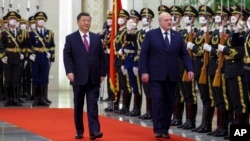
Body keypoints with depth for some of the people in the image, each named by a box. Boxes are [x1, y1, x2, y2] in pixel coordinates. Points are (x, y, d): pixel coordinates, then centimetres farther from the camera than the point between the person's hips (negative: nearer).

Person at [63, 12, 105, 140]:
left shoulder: (96, 38, 11)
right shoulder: (70, 38, 3)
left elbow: (101, 56, 10)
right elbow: (67, 56, -4)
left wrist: (102, 73, 4)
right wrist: (69, 71, -18)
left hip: (94, 78, 1)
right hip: (78, 77, -1)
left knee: (93, 105, -6)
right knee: (78, 106, 7)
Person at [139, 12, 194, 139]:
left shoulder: (178, 36, 8)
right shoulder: (151, 34, -1)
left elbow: (184, 54, 7)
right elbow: (143, 54, -3)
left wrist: (189, 69, -6)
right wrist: (144, 72, -10)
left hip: (172, 75, 4)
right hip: (156, 75, -4)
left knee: (169, 102, 7)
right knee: (157, 100, -7)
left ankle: (165, 129, 15)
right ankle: (157, 129, -3)